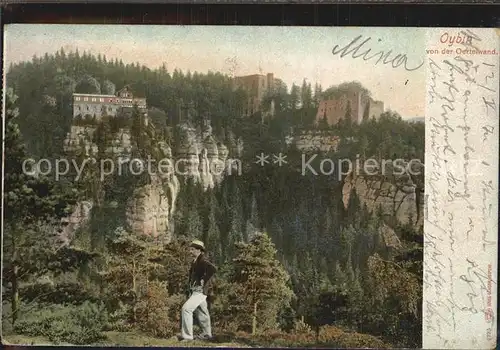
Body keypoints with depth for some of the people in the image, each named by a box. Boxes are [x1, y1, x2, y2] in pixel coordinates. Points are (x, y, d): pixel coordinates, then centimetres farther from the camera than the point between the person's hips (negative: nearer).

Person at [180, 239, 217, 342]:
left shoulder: (203, 260, -16)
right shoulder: (195, 261, 12)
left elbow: (213, 268, -36)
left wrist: (204, 281, -27)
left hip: (200, 291, -10)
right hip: (194, 291, 10)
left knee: (186, 309, -18)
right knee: (201, 312, 19)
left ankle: (187, 335, -13)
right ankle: (206, 334, 34)